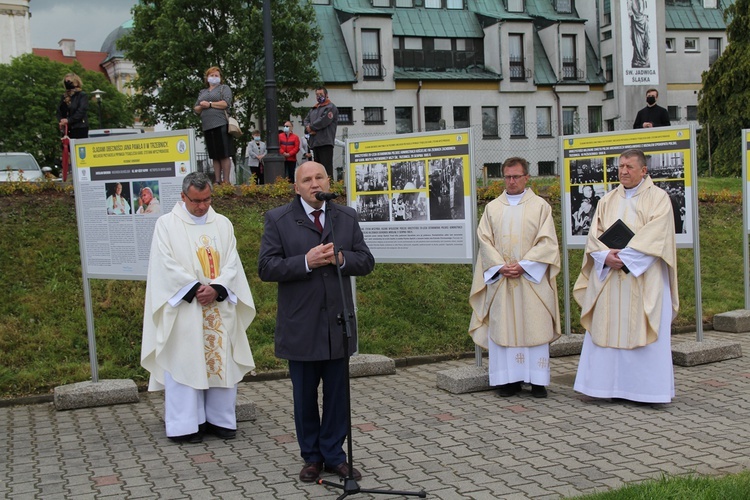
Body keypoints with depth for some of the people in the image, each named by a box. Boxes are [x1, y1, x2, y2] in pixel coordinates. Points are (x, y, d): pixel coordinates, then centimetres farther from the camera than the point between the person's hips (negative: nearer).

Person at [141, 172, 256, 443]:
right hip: (183, 308, -3)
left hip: (220, 307, 3)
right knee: (185, 364, -2)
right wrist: (196, 288, -15)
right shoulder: (166, 224, 1)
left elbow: (232, 263, 3)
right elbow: (167, 265, -7)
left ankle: (219, 419, 15)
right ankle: (185, 425, 6)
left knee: (221, 362, 5)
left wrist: (216, 289, -13)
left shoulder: (223, 224, 10)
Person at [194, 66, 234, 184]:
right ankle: (217, 181, 6)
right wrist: (201, 106, -1)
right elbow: (196, 109, 21)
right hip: (207, 126, 5)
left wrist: (209, 104, -7)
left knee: (224, 155, -8)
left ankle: (226, 181, -8)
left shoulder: (224, 88, 9)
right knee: (214, 156, 5)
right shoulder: (202, 92, 25)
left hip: (221, 124, -5)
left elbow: (226, 103, -7)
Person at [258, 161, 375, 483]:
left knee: (337, 394, 9)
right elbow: (266, 268, -9)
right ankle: (312, 457, 25)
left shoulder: (347, 217, 8)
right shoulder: (278, 220, -2)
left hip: (338, 323, 2)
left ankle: (334, 455, 22)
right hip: (301, 326, -2)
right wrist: (306, 261, -21)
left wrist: (340, 258, -14)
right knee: (305, 396, 9)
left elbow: (366, 261, 6)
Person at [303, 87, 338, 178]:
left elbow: (324, 121, -13)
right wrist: (308, 128, -3)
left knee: (327, 167, -13)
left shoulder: (331, 107, -1)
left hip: (325, 142, -8)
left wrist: (311, 127, -4)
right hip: (314, 143, 8)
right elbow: (306, 120, 20)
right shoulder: (313, 109, 25)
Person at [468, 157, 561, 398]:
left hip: (532, 278, -2)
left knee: (534, 327, -2)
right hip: (500, 279, 2)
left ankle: (537, 380, 5)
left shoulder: (540, 206, 5)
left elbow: (547, 242, -3)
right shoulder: (492, 208, 12)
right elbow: (484, 240, 5)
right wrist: (500, 266, -9)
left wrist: (523, 265, -13)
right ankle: (509, 379, 7)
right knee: (502, 328, 1)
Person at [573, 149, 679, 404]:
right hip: (608, 278, 4)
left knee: (644, 333, -2)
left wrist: (624, 256, -18)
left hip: (643, 279, -4)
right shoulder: (607, 201, 14)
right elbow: (594, 235, 6)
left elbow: (655, 235, -12)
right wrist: (606, 256, -13)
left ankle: (646, 388, 5)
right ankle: (607, 383, 9)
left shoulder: (658, 198, 1)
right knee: (606, 331, 3)